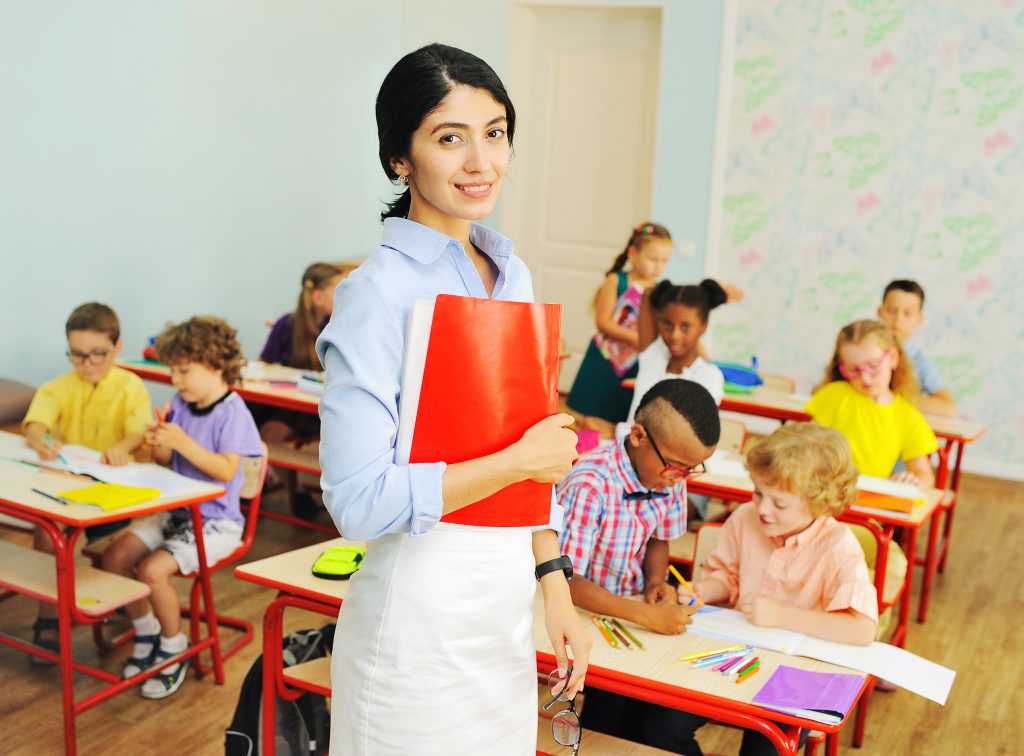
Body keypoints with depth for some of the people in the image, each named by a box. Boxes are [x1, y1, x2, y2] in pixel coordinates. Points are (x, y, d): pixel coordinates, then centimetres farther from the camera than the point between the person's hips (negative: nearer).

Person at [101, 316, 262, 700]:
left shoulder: (232, 412, -15)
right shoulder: (181, 403, 5)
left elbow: (226, 470, -24)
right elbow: (167, 463, 11)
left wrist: (182, 443, -28)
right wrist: (160, 446, -11)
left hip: (215, 521, -7)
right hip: (174, 510, 8)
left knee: (153, 570, -24)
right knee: (115, 557, -7)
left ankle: (174, 647, 3)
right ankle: (146, 631, 16)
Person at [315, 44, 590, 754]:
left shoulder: (512, 274, 5)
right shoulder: (379, 294, -18)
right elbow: (358, 501, -22)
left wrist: (556, 589, 10)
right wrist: (518, 460, -17)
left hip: (509, 604, 7)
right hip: (422, 613, -7)